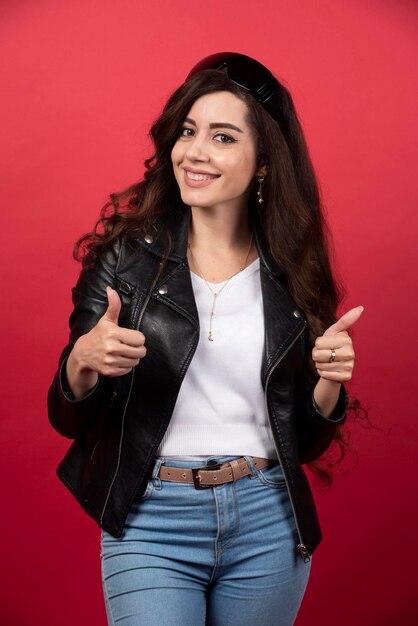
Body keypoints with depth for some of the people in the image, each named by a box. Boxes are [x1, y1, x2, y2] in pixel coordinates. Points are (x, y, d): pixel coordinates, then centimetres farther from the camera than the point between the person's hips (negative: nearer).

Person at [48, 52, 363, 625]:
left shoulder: (291, 276, 1)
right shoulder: (127, 256, -5)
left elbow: (306, 442, 8)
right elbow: (69, 420, -3)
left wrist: (329, 381, -12)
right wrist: (83, 361, -23)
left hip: (269, 526, 2)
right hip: (150, 521, -2)